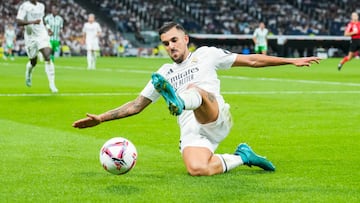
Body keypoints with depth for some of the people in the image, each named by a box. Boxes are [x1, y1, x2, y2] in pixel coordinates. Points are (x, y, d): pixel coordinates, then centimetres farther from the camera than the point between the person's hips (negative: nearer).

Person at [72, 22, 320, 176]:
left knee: (195, 89, -32)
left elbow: (251, 60, 14)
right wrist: (101, 118, 14)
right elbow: (136, 105, 24)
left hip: (216, 119, -2)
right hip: (192, 134, 2)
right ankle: (242, 157, -6)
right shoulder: (164, 74, 23)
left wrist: (291, 61, 9)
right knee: (197, 169, -31)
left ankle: (179, 101, -67)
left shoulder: (205, 55, 15)